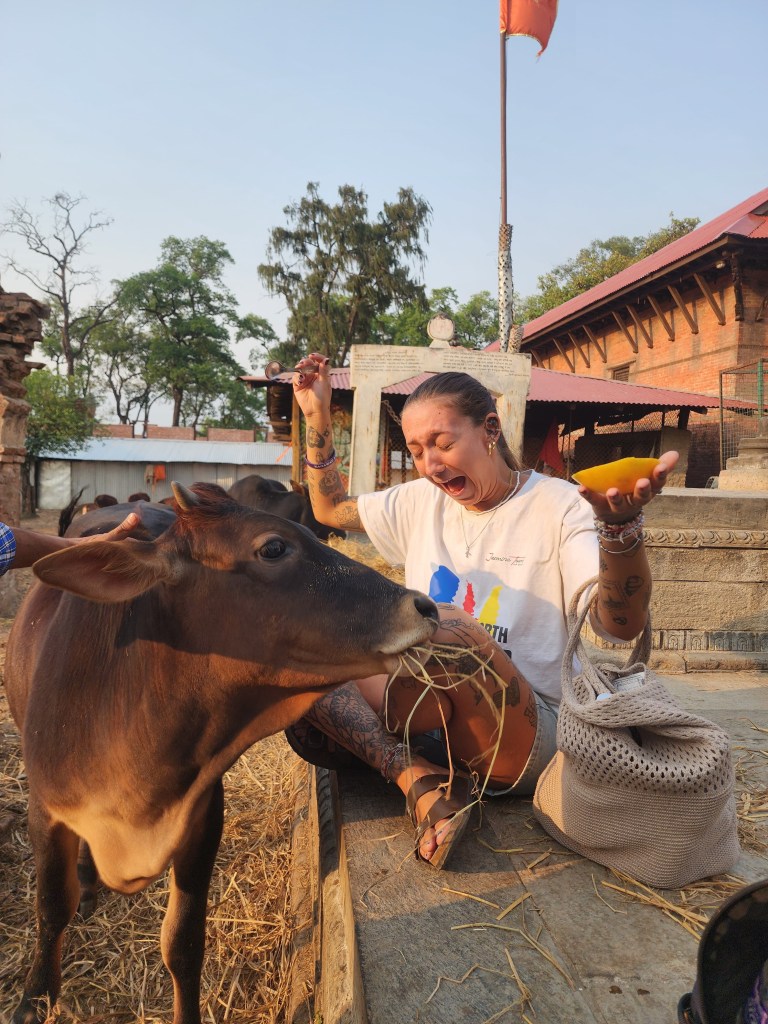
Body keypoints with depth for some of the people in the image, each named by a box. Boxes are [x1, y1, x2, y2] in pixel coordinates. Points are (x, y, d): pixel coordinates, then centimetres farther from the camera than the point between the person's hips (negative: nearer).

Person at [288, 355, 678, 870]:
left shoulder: (561, 508, -8)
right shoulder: (422, 502, 9)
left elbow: (620, 627, -21)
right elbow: (331, 509, 22)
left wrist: (621, 525, -41)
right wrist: (318, 417, 9)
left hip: (532, 740, -5)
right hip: (430, 715, 6)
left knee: (443, 626, -36)